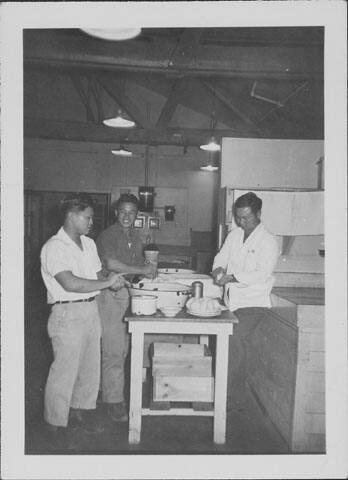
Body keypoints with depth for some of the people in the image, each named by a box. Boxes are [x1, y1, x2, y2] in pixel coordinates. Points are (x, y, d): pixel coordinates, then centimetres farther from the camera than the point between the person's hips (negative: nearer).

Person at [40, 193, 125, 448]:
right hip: (68, 315, -8)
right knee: (65, 370, 1)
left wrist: (111, 280, -5)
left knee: (90, 366, 16)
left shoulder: (89, 243, 11)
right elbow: (70, 284, -25)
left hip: (91, 311, 8)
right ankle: (56, 424, 19)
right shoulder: (54, 247, -15)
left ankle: (81, 411, 34)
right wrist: (107, 282, -19)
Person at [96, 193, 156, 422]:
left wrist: (149, 270, 3)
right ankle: (114, 400, 10)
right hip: (111, 295, -7)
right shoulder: (108, 235, -9)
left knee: (123, 348, 13)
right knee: (113, 350, -2)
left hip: (131, 294, 7)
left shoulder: (136, 235, 14)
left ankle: (109, 389, 29)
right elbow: (111, 264, -24)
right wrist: (142, 270, -19)